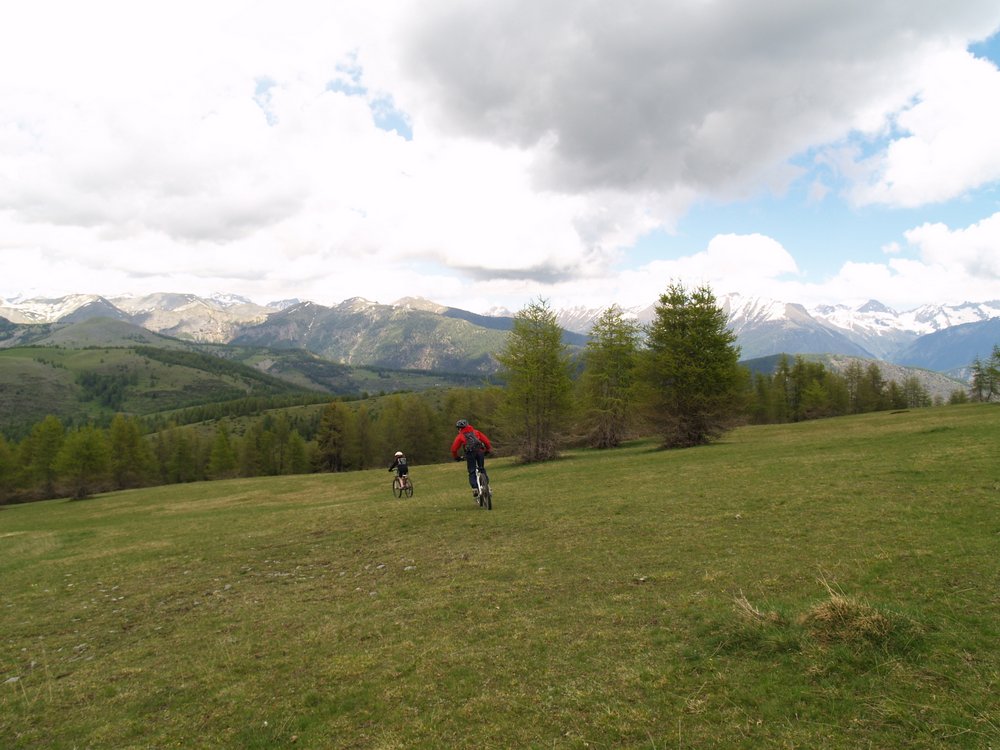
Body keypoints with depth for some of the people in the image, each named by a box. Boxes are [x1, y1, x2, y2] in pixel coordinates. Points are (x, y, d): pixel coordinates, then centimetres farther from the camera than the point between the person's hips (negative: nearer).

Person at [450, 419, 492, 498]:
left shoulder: (460, 436, 15)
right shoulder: (476, 432, 22)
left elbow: (454, 448, 12)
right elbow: (486, 440, 15)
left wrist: (456, 457, 27)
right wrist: (488, 450, 27)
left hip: (470, 453, -2)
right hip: (480, 451, 2)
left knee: (472, 472, 5)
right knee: (482, 469, 20)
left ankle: (474, 488, -12)